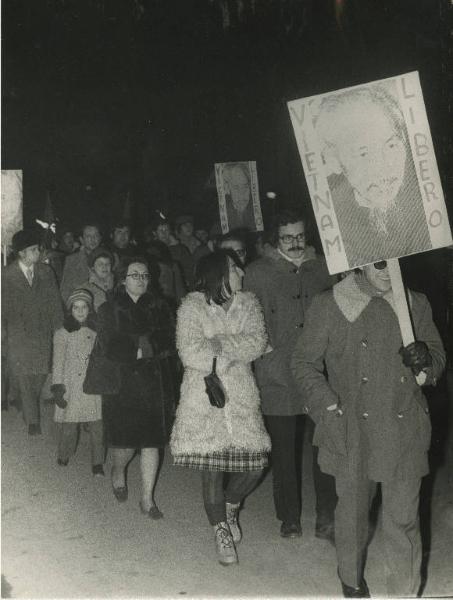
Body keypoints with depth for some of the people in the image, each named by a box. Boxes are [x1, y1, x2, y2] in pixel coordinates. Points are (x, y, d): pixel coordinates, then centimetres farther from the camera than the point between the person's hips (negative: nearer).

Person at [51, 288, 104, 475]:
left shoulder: (96, 332, 10)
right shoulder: (62, 334, 3)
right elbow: (58, 363, 1)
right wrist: (57, 388, -6)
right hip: (71, 388, -2)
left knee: (97, 426, -4)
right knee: (68, 426, 1)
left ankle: (97, 465, 4)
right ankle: (64, 456, 24)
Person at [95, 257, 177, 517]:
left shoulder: (160, 307, 9)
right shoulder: (109, 310, 3)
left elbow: (171, 344, 1)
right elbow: (110, 348, -8)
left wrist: (145, 346, -13)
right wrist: (140, 350, -13)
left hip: (156, 384, 2)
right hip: (122, 384, -2)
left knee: (152, 442, 1)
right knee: (126, 443, -1)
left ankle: (148, 499, 13)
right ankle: (118, 472, 34)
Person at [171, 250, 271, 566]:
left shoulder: (248, 303, 8)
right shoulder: (192, 306, -3)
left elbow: (256, 342, -6)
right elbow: (190, 353, -14)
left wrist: (221, 343, -16)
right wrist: (237, 352, -10)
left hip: (241, 397, 3)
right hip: (203, 398, -3)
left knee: (255, 465, -2)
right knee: (211, 470, 0)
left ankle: (231, 507, 30)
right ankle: (222, 532, 19)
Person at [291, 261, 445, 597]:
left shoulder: (416, 305, 4)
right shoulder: (329, 306, -4)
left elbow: (439, 358, 12)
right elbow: (305, 362, 0)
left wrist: (426, 361, -12)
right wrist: (329, 409, -10)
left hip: (404, 434, 1)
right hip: (352, 433, -1)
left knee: (404, 519, 1)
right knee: (353, 512, 15)